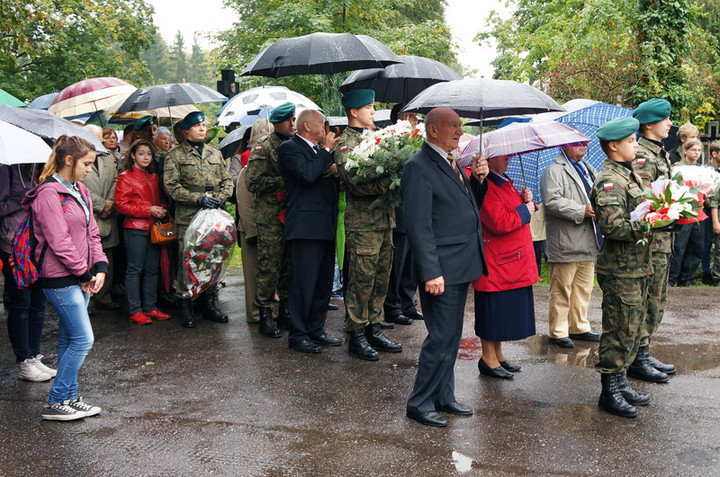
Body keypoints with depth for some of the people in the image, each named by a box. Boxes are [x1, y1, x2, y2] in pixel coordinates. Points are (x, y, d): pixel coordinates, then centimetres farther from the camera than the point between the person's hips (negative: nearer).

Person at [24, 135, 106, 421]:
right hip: (60, 279, -9)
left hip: (80, 278, 9)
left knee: (70, 340, 13)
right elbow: (59, 242, -18)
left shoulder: (79, 191, 13)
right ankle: (55, 403, 2)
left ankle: (70, 398, 21)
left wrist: (99, 267, 1)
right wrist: (84, 273, -12)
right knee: (83, 339, -8)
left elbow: (91, 231, 14)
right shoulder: (49, 194, -14)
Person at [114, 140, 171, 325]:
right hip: (135, 229, -7)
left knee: (152, 269, 9)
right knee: (135, 270, -3)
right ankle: (135, 311, 2)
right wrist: (149, 210, -16)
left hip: (153, 228, 7)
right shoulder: (125, 177, -4)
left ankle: (150, 307, 17)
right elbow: (122, 205, -11)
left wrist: (162, 209, 4)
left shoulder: (153, 178, 18)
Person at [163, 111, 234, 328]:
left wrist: (220, 197, -3)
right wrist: (198, 198, -15)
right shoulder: (175, 155, 1)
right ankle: (185, 306, 6)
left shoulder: (215, 153, 17)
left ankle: (209, 303, 18)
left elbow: (227, 180, 18)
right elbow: (171, 186, -7)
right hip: (188, 218, -4)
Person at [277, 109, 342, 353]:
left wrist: (335, 170, -1)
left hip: (326, 226, 9)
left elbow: (326, 177, 22)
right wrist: (326, 150, -11)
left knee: (324, 282, 12)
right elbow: (307, 174, -22)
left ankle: (316, 330, 22)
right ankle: (298, 335, 3)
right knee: (303, 283, -6)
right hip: (305, 227, -9)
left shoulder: (320, 149, 20)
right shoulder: (289, 148, -6)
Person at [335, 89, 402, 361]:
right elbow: (356, 183, -19)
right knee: (361, 280, -3)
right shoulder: (345, 142, -7)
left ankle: (373, 330, 22)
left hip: (384, 220, 8)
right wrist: (388, 184, -24)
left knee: (381, 279, 12)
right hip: (362, 223, -8)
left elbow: (384, 173, 21)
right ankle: (356, 336, 7)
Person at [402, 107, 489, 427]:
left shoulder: (451, 163, 15)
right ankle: (419, 403, 9)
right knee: (441, 338, -4)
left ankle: (443, 397, 28)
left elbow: (471, 208, 22)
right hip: (441, 269, -9)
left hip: (462, 266, 9)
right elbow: (418, 226, -19)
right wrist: (431, 272, -23)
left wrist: (479, 179, 4)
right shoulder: (419, 166, -13)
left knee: (451, 336, 16)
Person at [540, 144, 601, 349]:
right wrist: (581, 211, -22)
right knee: (561, 290, -1)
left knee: (583, 288, 14)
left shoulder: (587, 168, 20)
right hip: (565, 243, -8)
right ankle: (557, 332, 7)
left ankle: (579, 327, 26)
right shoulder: (554, 171, -8)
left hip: (588, 240, 9)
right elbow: (552, 201, -20)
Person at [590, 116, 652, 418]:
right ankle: (609, 392, 7)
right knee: (620, 331, -3)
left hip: (638, 267, 10)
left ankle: (619, 382, 27)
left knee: (632, 330, 16)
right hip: (621, 270, -10)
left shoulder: (630, 175, 16)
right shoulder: (608, 181, -16)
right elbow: (613, 226, -25)